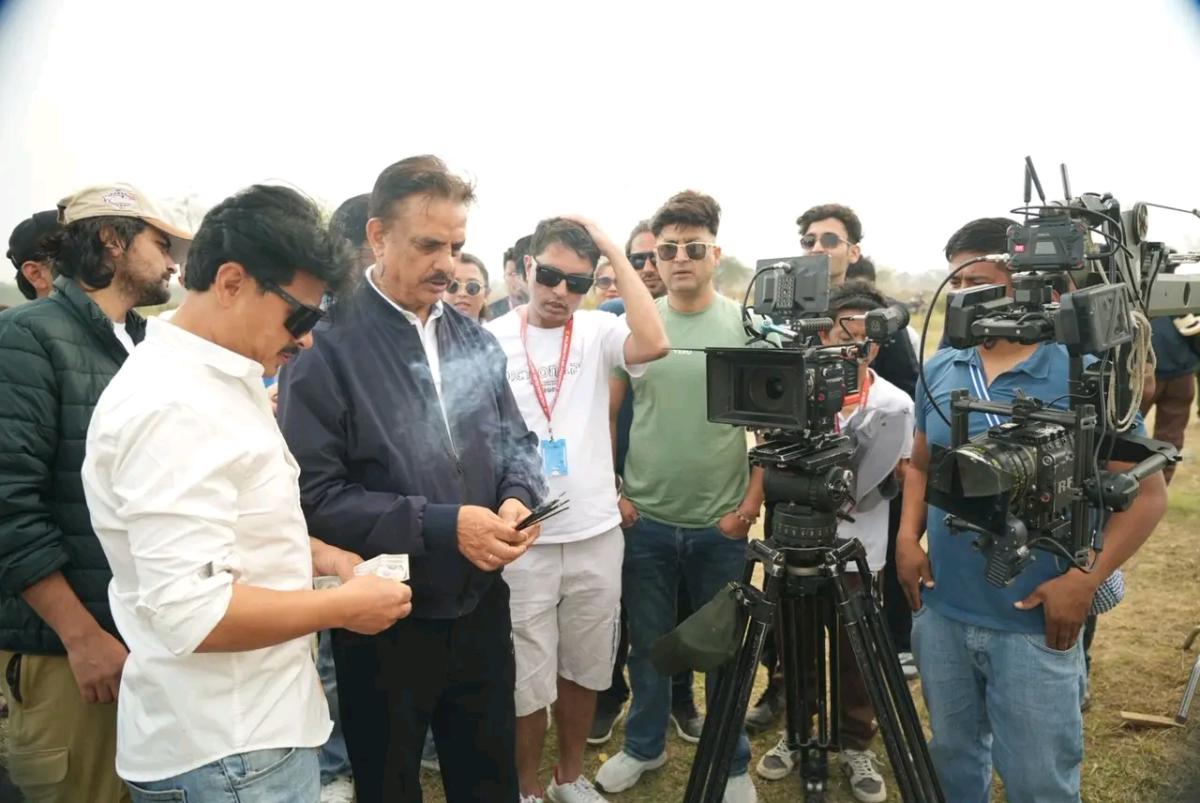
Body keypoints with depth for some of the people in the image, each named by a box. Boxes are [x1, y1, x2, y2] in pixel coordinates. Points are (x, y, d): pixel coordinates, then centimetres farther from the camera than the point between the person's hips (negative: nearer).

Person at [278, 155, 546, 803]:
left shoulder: (475, 340, 5)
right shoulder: (327, 345, -15)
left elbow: (515, 441, 11)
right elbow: (315, 495, -20)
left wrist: (518, 497, -11)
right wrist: (441, 526, -24)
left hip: (482, 608, 5)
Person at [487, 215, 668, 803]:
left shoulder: (598, 331, -1)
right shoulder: (491, 340, -2)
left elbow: (654, 343, -23)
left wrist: (614, 252, -16)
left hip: (596, 534, 2)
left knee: (583, 668, 17)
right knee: (527, 679, 8)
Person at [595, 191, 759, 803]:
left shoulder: (747, 326, -3)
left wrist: (752, 503, -7)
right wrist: (609, 491, 0)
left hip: (721, 523, -1)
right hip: (643, 519, 1)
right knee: (648, 642, 16)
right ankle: (644, 746, 37)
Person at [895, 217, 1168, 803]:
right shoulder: (939, 370, 2)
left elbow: (1146, 493, -9)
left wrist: (1084, 580, -18)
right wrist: (908, 537, -2)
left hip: (1035, 624, -4)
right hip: (940, 613, 4)